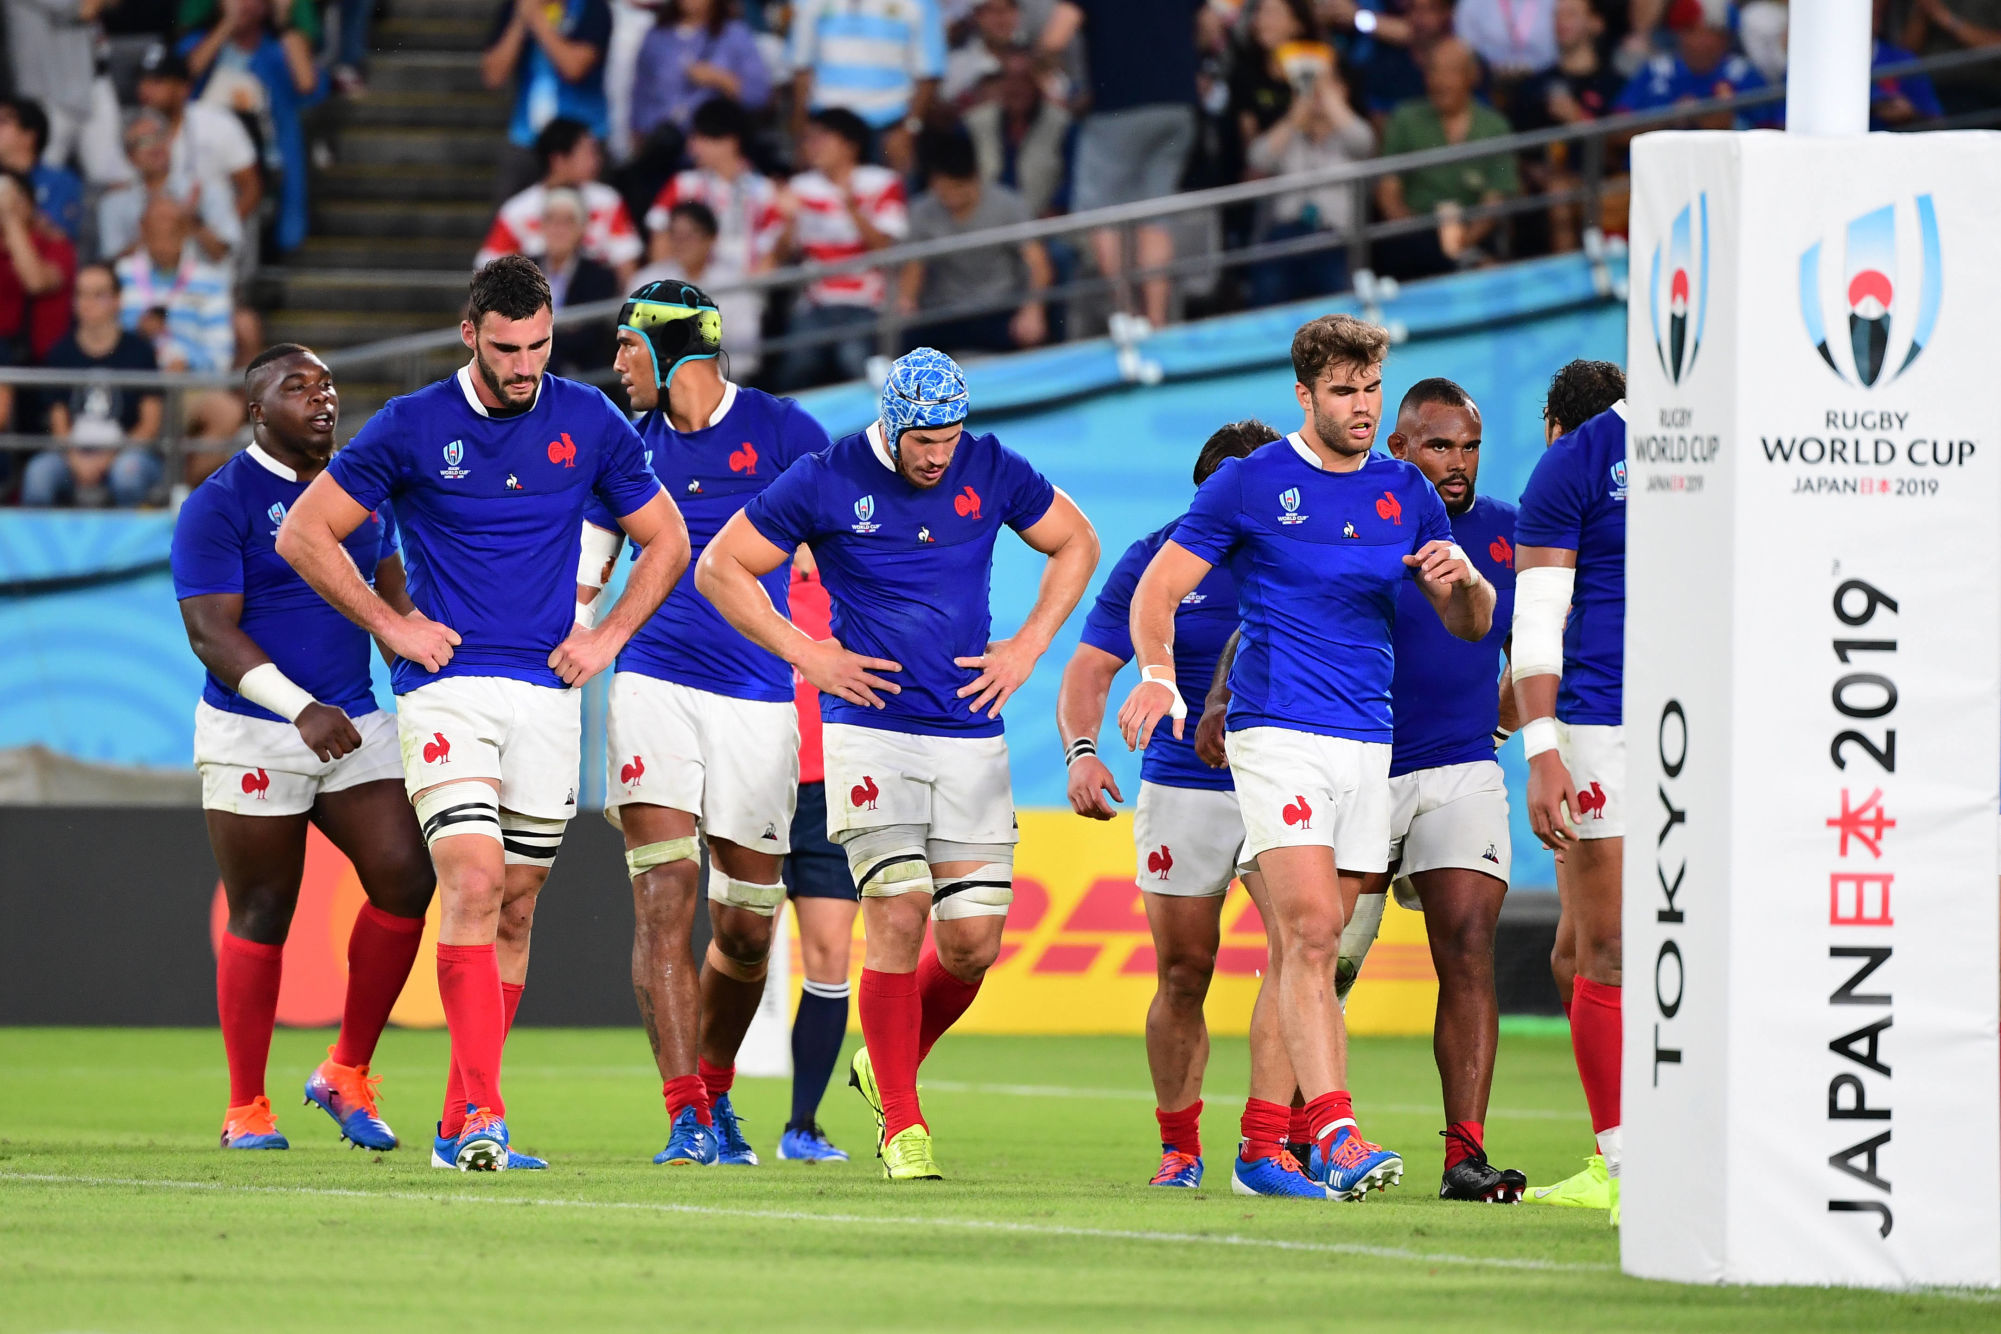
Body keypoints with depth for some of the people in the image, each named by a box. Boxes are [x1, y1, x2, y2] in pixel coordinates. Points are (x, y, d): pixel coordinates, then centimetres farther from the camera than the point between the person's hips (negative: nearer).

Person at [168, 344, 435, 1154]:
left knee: (406, 876, -8)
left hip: (357, 726, 5)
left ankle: (348, 1073, 6)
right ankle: (246, 1109, 11)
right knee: (261, 917, 0)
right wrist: (301, 710, -26)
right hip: (253, 737, -5)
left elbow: (392, 599, 23)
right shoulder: (220, 504, -9)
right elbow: (210, 631, -16)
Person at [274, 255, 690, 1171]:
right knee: (473, 884, -19)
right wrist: (392, 625, -3)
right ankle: (483, 1113, -25)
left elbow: (666, 541, 16)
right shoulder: (412, 427, -4)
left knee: (516, 907, 6)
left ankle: (459, 1124, 14)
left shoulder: (590, 424, 4)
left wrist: (609, 636, 4)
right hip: (447, 687, -4)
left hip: (547, 693, 4)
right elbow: (303, 533, 2)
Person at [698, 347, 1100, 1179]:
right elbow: (720, 567, 2)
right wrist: (806, 655, -5)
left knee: (973, 939, -2)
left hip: (970, 736, 3)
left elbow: (1076, 544, 19)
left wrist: (1028, 647, 7)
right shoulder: (827, 482, -6)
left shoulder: (991, 472, 2)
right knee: (900, 911, -15)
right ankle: (902, 1126, -6)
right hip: (870, 729, -3)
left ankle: (887, 1064, 26)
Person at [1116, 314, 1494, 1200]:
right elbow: (1158, 588, 0)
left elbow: (1472, 626, 17)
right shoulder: (1250, 484, -1)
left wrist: (1463, 579, -6)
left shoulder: (1406, 493, 13)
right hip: (1278, 733, -5)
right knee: (1310, 930, -18)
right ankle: (1333, 1132, -26)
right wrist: (1158, 674, -18)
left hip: (1368, 741, 5)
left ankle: (1262, 1143, 12)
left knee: (1304, 949, 7)